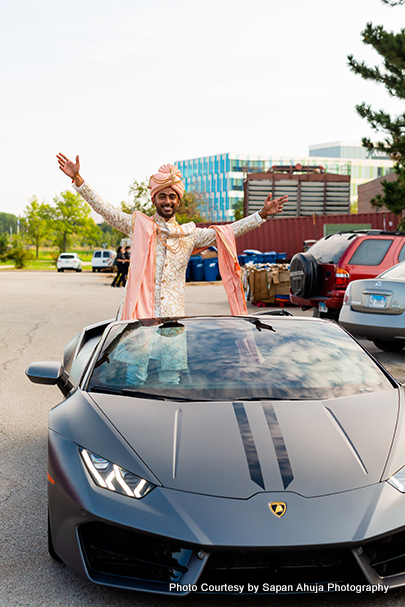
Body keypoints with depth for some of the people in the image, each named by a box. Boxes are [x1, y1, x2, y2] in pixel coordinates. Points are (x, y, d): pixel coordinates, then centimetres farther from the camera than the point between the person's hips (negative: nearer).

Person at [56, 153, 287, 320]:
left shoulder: (190, 234, 13)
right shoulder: (138, 225, 9)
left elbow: (229, 231, 15)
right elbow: (104, 208, 5)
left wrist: (262, 215, 11)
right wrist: (77, 179, -3)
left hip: (173, 314, 2)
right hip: (138, 311, -1)